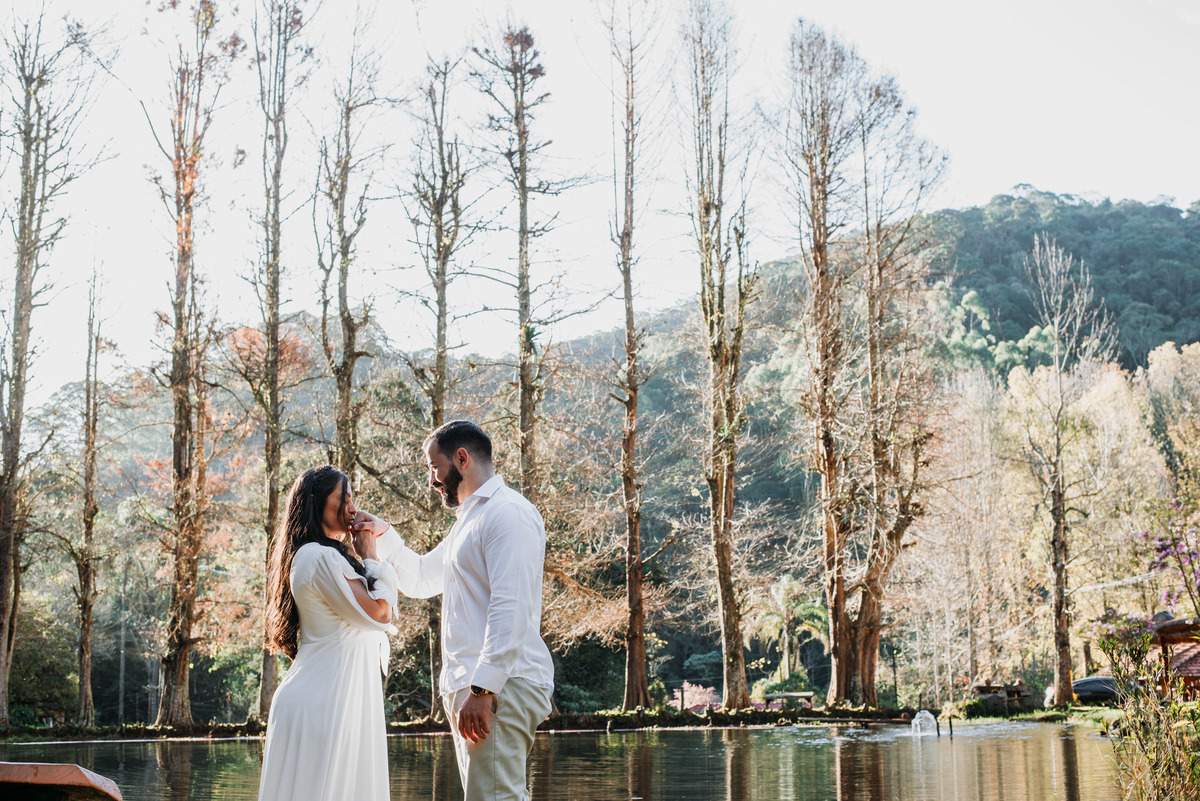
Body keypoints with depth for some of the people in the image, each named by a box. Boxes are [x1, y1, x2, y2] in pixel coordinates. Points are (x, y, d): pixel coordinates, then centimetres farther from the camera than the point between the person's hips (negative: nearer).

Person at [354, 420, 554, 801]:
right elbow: (420, 579, 35)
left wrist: (482, 689, -25)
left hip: (499, 687, -10)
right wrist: (384, 535, 18)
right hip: (473, 685, 10)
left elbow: (511, 609, -20)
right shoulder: (470, 520, 25)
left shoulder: (508, 512, -10)